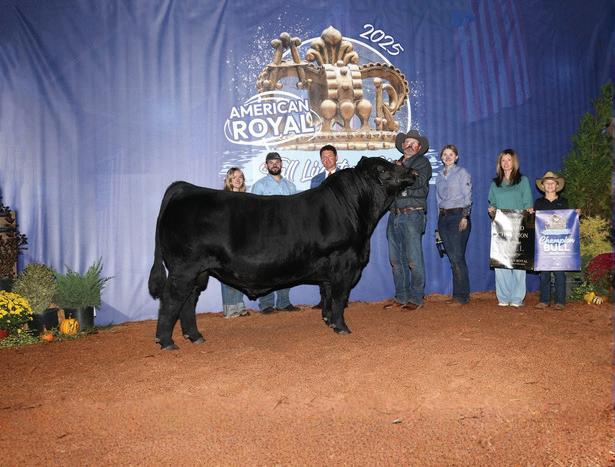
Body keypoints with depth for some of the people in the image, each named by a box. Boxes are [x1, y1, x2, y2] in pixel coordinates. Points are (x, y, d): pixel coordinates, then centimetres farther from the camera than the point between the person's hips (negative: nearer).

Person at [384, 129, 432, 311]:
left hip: (412, 215, -5)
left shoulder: (422, 162, 7)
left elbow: (419, 182, -12)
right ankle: (401, 297, 17)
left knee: (414, 260, -6)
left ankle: (416, 299, 4)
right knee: (396, 260, 7)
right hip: (394, 215, 6)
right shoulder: (396, 164, 21)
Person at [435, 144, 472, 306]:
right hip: (443, 217, 6)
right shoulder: (440, 176, 18)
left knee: (458, 257, -9)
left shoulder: (462, 173, 2)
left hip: (458, 215, -5)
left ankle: (462, 296, -4)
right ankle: (458, 295, 9)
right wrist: (440, 220, 14)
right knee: (452, 257, 4)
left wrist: (464, 217, -14)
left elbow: (467, 196, -5)